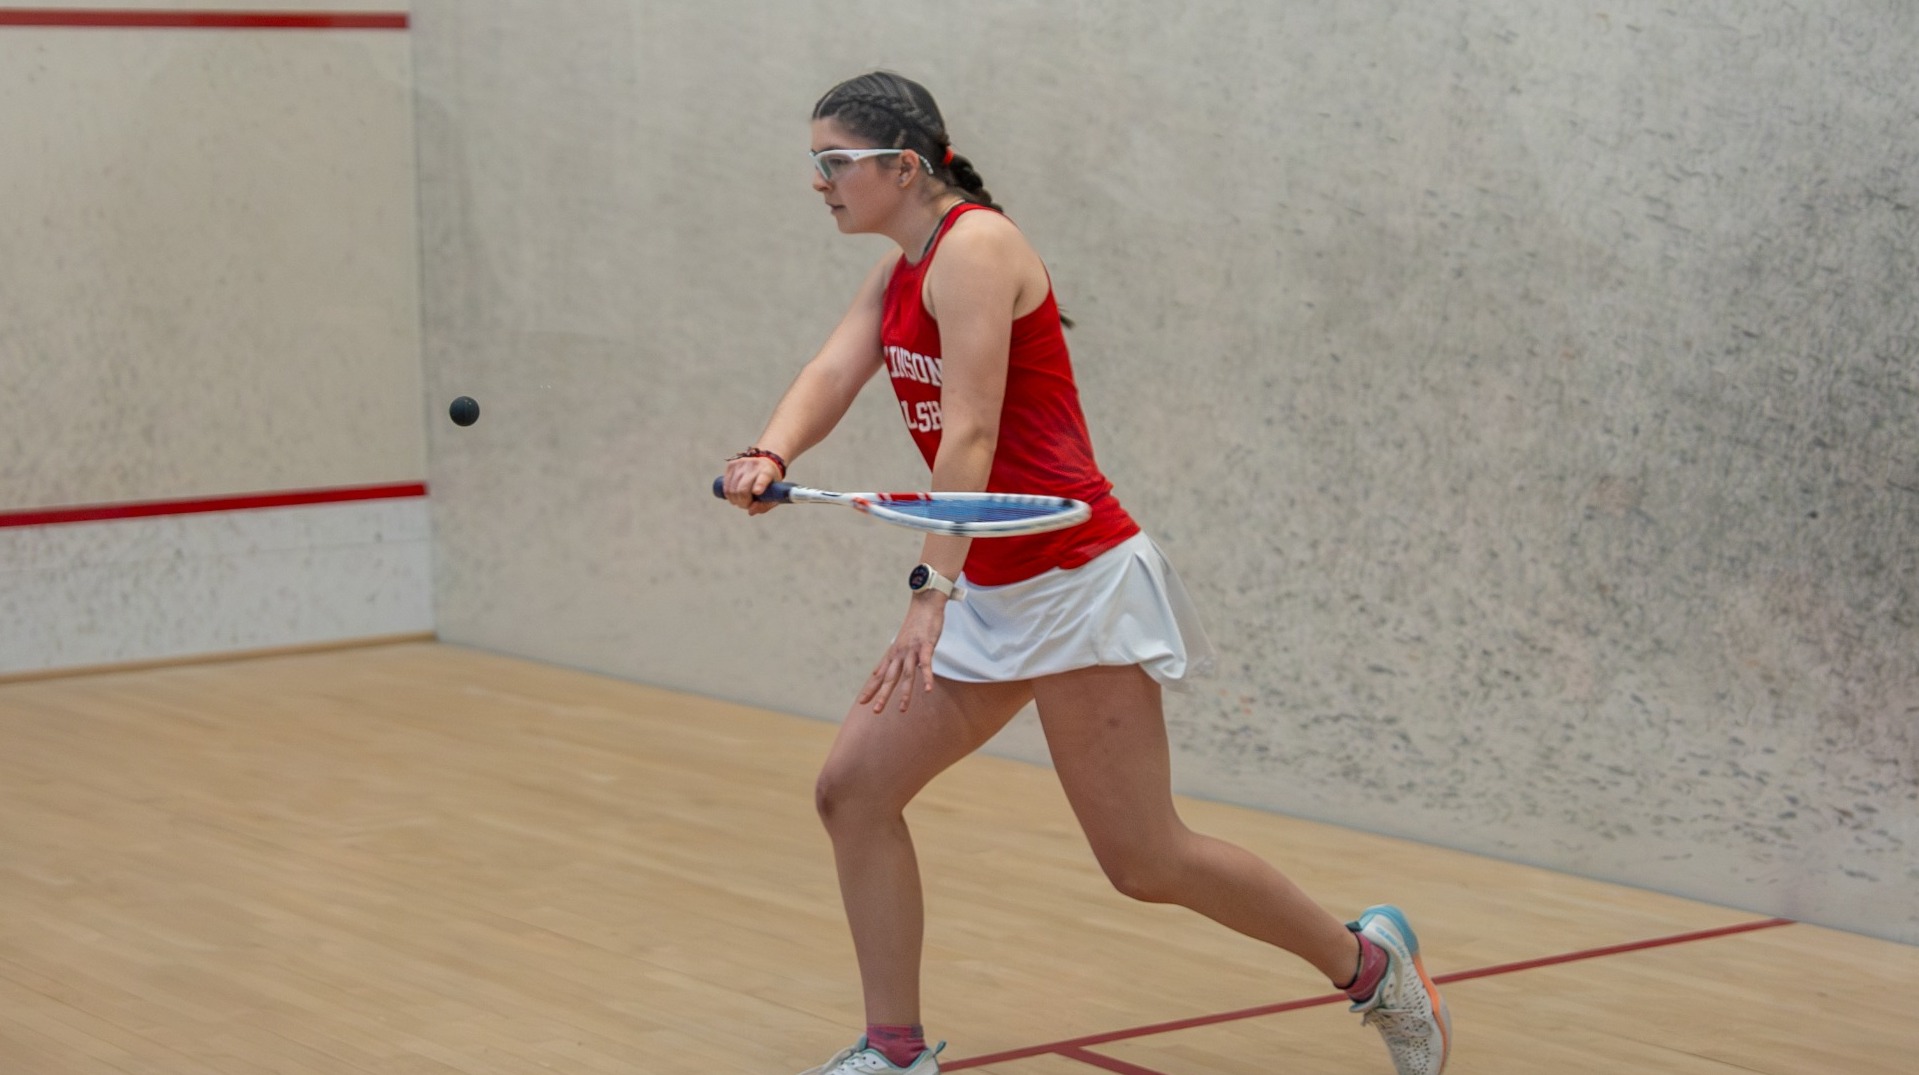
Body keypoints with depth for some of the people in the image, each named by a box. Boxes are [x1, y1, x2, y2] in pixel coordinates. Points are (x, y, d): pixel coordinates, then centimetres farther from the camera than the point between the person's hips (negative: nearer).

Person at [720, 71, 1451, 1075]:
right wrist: (769, 455, -25)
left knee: (1146, 862, -4)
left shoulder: (975, 246, -15)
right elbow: (830, 374, -3)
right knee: (853, 788, 2)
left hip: (1073, 583, -9)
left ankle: (1371, 964, 14)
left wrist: (933, 591, -33)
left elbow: (970, 433, -24)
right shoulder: (896, 274, 13)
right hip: (988, 596, 9)